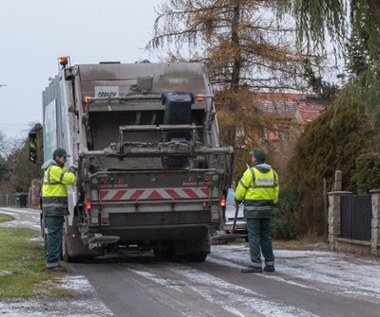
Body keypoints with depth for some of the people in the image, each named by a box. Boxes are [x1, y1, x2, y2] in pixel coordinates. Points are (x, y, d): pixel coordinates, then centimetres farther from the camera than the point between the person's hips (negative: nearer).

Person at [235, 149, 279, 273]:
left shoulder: (250, 172, -11)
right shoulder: (272, 173, 7)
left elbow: (241, 189, -4)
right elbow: (275, 191, 11)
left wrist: (238, 199, 15)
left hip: (253, 208, -6)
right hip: (267, 208, 6)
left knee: (254, 236, -4)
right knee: (266, 236, 13)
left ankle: (256, 264, -7)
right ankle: (269, 264, 15)